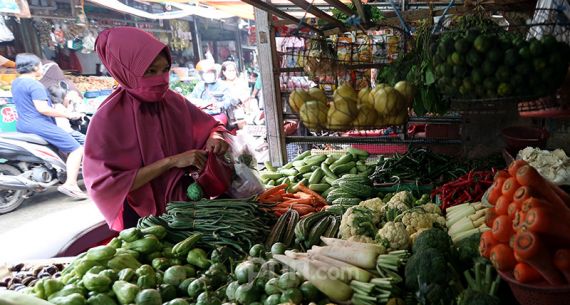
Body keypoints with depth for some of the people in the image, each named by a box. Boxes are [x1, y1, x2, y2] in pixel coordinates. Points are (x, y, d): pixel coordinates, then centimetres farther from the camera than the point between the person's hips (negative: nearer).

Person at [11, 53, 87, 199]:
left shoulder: (15, 83, 14)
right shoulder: (35, 85, -16)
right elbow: (43, 109, -24)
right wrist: (68, 114, -18)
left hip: (22, 126, 11)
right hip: (39, 125, -11)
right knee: (76, 148, -12)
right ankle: (70, 184, -23)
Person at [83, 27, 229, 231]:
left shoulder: (173, 102, -3)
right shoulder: (108, 120, -14)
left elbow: (211, 126, 11)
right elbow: (109, 185, -18)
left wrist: (215, 138, -13)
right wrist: (170, 162, -24)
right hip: (142, 220, -3)